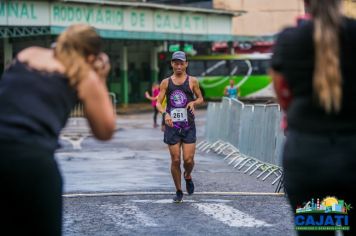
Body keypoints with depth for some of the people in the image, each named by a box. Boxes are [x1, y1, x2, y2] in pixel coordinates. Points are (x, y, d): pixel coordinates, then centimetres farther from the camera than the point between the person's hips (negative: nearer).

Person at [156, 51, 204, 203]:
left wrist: (194, 102, -10)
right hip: (172, 125, 1)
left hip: (188, 126, -1)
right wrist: (165, 114, -19)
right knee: (175, 160, 0)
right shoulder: (166, 82, 6)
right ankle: (178, 192, 14)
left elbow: (201, 99, 13)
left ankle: (188, 177, 27)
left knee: (188, 159, -7)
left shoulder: (192, 81, 4)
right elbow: (158, 103, 2)